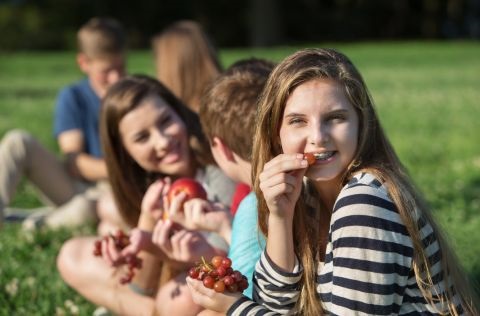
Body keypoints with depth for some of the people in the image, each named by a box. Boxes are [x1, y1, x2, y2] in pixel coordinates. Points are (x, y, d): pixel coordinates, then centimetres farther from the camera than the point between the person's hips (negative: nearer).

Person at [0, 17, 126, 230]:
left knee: (86, 208, -40)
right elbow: (74, 162, -7)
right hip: (76, 185, 2)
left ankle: (46, 221, -10)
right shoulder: (72, 98, 2)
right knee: (18, 141, -19)